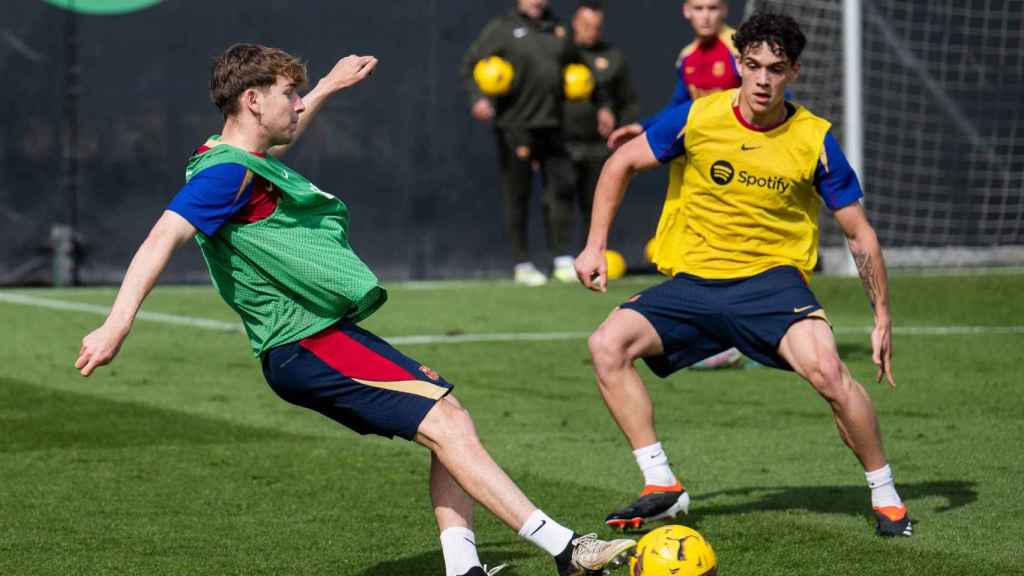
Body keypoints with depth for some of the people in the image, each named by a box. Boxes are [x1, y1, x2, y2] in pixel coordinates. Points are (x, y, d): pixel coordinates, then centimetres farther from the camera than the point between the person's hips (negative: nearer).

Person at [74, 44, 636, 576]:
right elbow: (164, 236, -28)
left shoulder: (246, 159, 16)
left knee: (451, 418, 7)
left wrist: (328, 86, 51)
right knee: (447, 425, -17)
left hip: (322, 337, 11)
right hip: (309, 345, -11)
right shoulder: (228, 172, -16)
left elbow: (278, 138, 41)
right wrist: (118, 323, -40)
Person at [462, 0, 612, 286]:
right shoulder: (502, 28, 0)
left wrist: (602, 104, 26)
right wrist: (478, 97, -23)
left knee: (561, 190, -1)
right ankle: (523, 265, 9)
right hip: (514, 128, -4)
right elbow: (471, 64, -6)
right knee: (517, 197, 2)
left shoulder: (557, 31, 14)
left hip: (551, 126, 4)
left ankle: (563, 261, 5)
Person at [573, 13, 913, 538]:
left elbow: (859, 234, 1)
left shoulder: (814, 140, -7)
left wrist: (882, 318, -1)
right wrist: (595, 246, 4)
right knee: (608, 344, -18)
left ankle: (885, 496, -9)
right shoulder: (697, 117, -5)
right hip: (696, 280, 3)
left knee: (826, 369, -30)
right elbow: (622, 163, 10)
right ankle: (661, 486, -10)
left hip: (773, 279, -3)